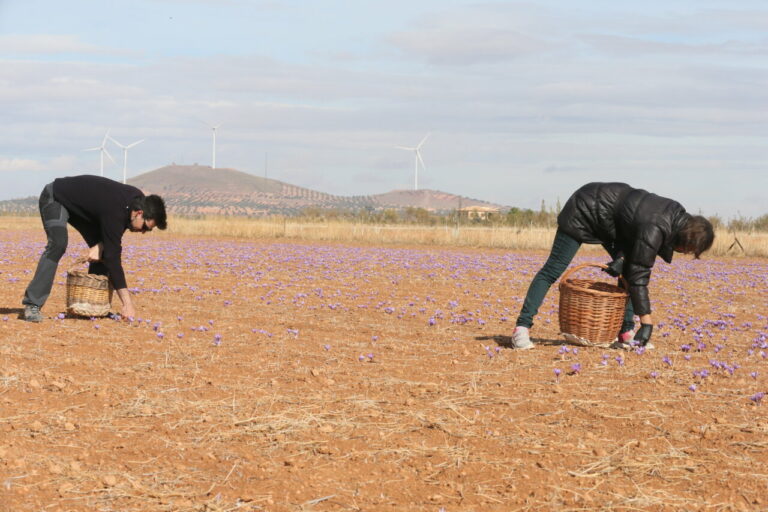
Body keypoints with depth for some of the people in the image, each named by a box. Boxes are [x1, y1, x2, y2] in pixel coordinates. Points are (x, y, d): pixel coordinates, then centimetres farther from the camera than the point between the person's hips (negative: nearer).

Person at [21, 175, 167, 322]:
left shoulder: (139, 199, -14)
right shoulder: (114, 212, -38)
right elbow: (113, 259, -36)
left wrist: (100, 246, -17)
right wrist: (127, 304, -36)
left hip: (79, 204, 9)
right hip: (55, 198, -9)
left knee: (105, 250, -3)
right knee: (58, 245, -29)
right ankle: (32, 305, -28)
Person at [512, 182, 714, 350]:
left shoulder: (677, 215, -9)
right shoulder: (654, 229, -34)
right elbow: (639, 276, -32)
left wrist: (622, 257, -13)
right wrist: (647, 323, -30)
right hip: (585, 211, -9)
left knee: (630, 267, 1)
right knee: (553, 269, -8)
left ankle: (626, 334, 3)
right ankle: (522, 327, -7)